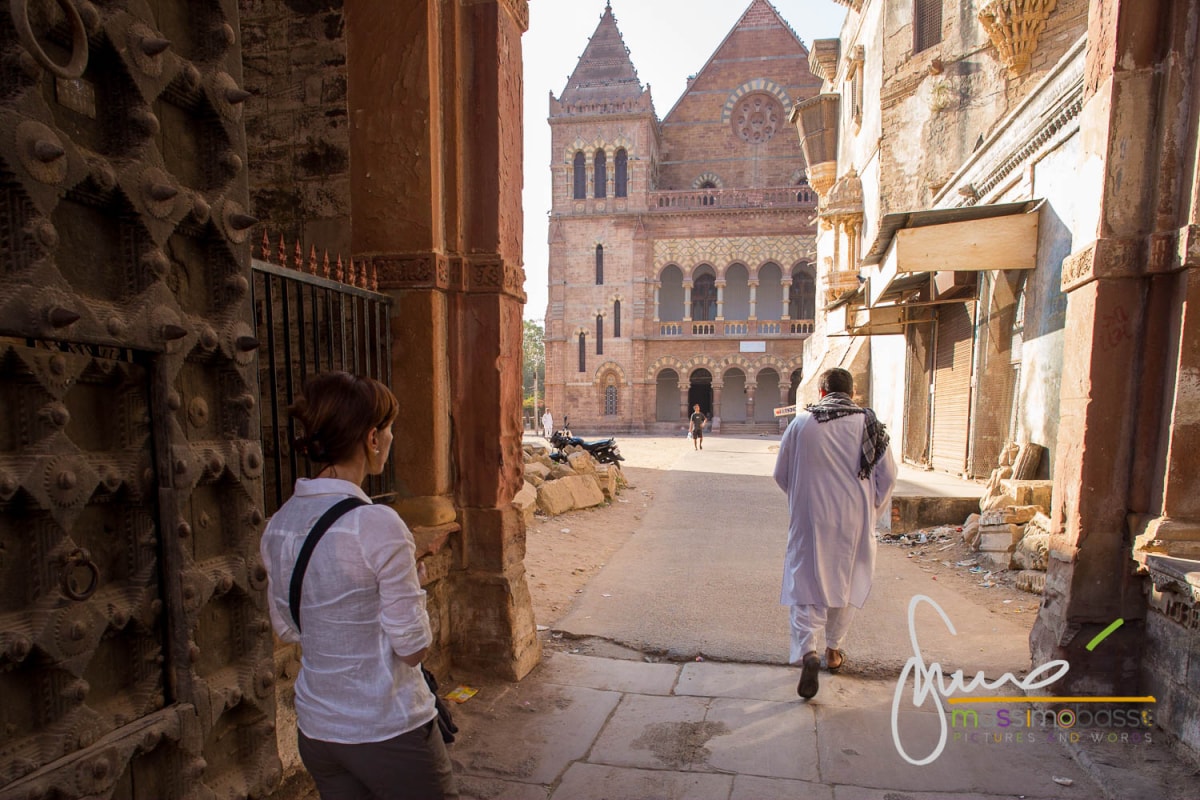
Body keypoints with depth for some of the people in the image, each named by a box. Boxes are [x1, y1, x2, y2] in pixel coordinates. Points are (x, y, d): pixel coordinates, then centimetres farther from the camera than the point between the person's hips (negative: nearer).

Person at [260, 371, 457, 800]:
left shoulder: (277, 527, -3)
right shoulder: (377, 525, -24)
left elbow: (287, 628, 11)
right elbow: (413, 648, -19)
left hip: (315, 731, 7)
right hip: (388, 732, -6)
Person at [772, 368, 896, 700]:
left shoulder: (801, 423, -4)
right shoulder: (868, 423, -3)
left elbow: (781, 474, 3)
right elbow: (888, 475, 0)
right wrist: (873, 509, 14)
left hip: (810, 519, -1)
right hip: (854, 519, 2)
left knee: (807, 582, 3)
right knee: (845, 582, 18)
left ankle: (808, 651, -15)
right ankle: (833, 649, 30)